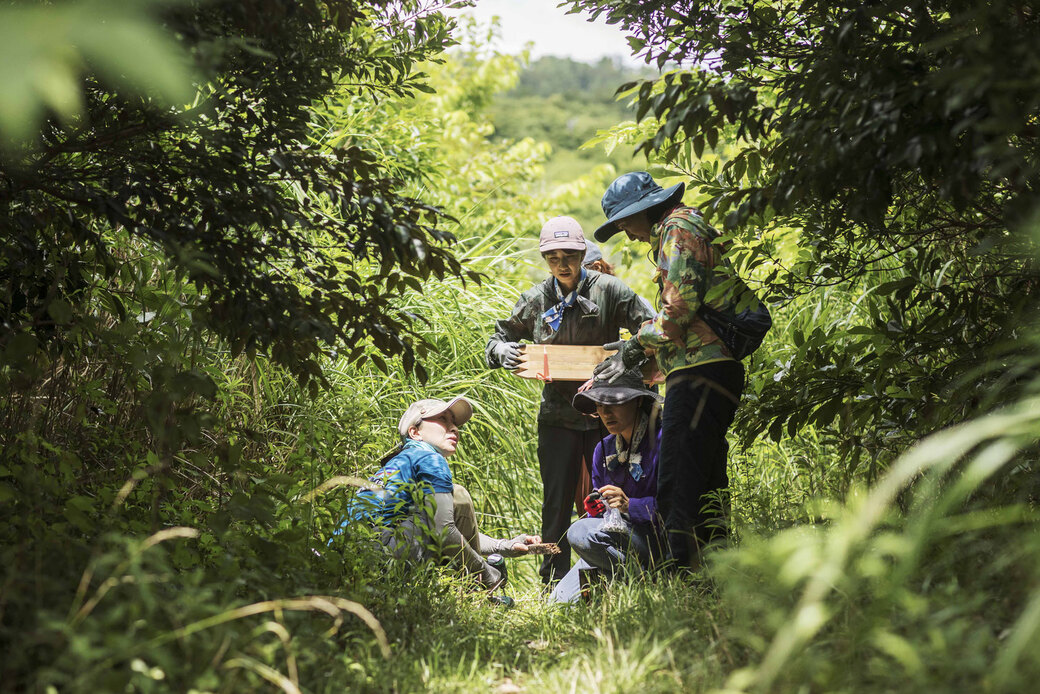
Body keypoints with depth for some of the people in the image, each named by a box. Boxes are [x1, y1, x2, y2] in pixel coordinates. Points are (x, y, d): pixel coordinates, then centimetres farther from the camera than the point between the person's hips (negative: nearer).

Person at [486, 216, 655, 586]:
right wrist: (503, 351, -9)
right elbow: (498, 338, 15)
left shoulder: (608, 290, -3)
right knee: (556, 500, 3)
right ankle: (554, 580, 11)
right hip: (558, 413, 2)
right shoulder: (536, 299, 4)